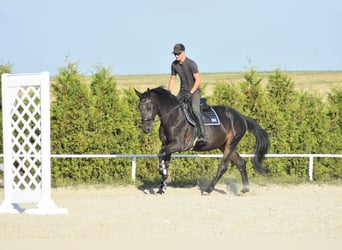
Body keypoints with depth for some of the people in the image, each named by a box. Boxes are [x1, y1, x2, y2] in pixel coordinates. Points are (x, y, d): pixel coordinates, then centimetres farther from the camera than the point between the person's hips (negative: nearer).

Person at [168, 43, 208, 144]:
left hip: (194, 90, -7)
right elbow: (172, 79, 13)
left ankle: (203, 136, -37)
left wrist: (190, 93, -22)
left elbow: (198, 80, -17)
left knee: (195, 109, -28)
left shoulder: (191, 64, -17)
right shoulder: (174, 64, 2)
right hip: (183, 91, 7)